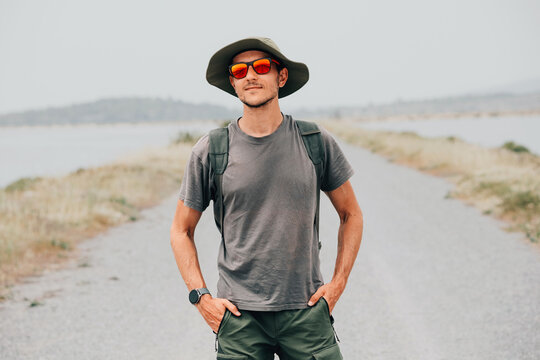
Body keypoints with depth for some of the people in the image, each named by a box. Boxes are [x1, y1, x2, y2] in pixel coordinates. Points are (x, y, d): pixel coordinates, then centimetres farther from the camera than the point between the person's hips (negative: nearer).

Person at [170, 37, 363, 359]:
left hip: (306, 311, 1)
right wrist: (202, 297, -1)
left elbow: (351, 215, 14)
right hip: (239, 315, 0)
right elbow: (181, 231, 9)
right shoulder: (210, 151, 0)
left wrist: (338, 284, 4)